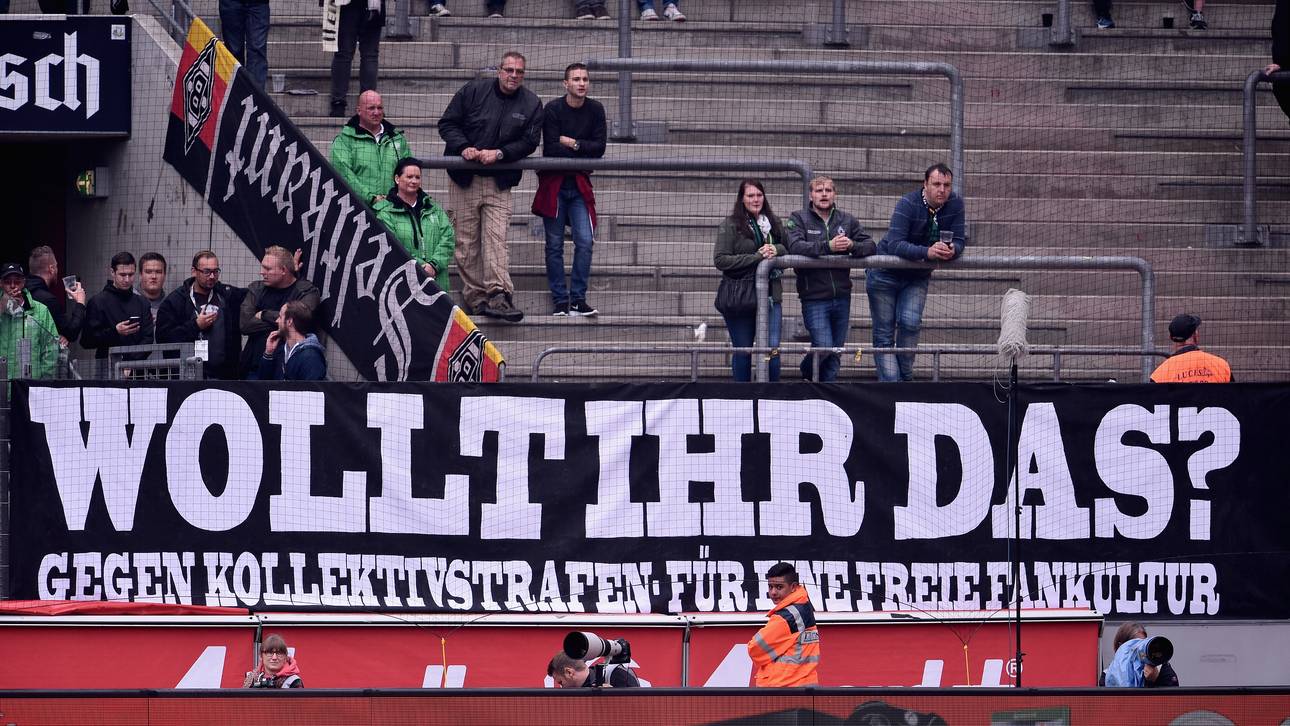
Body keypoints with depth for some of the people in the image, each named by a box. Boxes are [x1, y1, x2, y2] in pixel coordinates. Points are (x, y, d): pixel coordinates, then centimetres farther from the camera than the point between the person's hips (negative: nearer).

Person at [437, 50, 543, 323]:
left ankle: (498, 295, -20)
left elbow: (529, 141, 0)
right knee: (466, 241, 0)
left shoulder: (531, 104, 5)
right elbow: (447, 123, 3)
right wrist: (463, 147, -13)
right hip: (464, 178, 0)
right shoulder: (473, 91, 1)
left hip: (499, 182, 0)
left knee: (496, 239, -13)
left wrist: (499, 153, -14)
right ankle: (474, 298, 5)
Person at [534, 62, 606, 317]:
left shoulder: (595, 110, 3)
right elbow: (551, 150, -15)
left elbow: (599, 147, -4)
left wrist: (570, 143, -12)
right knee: (554, 245, 1)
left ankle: (578, 300, -2)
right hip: (553, 183, -2)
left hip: (580, 184, 2)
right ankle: (560, 301, 6)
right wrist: (583, 149, -10)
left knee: (585, 242, -8)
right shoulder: (552, 110, -7)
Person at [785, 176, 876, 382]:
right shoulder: (799, 219, 0)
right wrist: (828, 246, -26)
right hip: (814, 299, -4)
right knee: (823, 348, -11)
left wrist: (852, 246, -18)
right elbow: (795, 247, -18)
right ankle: (807, 374, 19)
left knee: (835, 353, 8)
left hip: (841, 297, 4)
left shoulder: (847, 220, 11)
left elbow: (871, 245, 4)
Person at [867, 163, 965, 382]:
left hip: (918, 276, 3)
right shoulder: (908, 204, -24)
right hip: (885, 274, -3)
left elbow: (959, 241, -12)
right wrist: (928, 252, -48)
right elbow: (894, 244, -33)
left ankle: (906, 376, -4)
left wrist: (952, 250, -38)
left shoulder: (954, 204, -11)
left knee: (910, 322, -19)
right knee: (884, 333, -4)